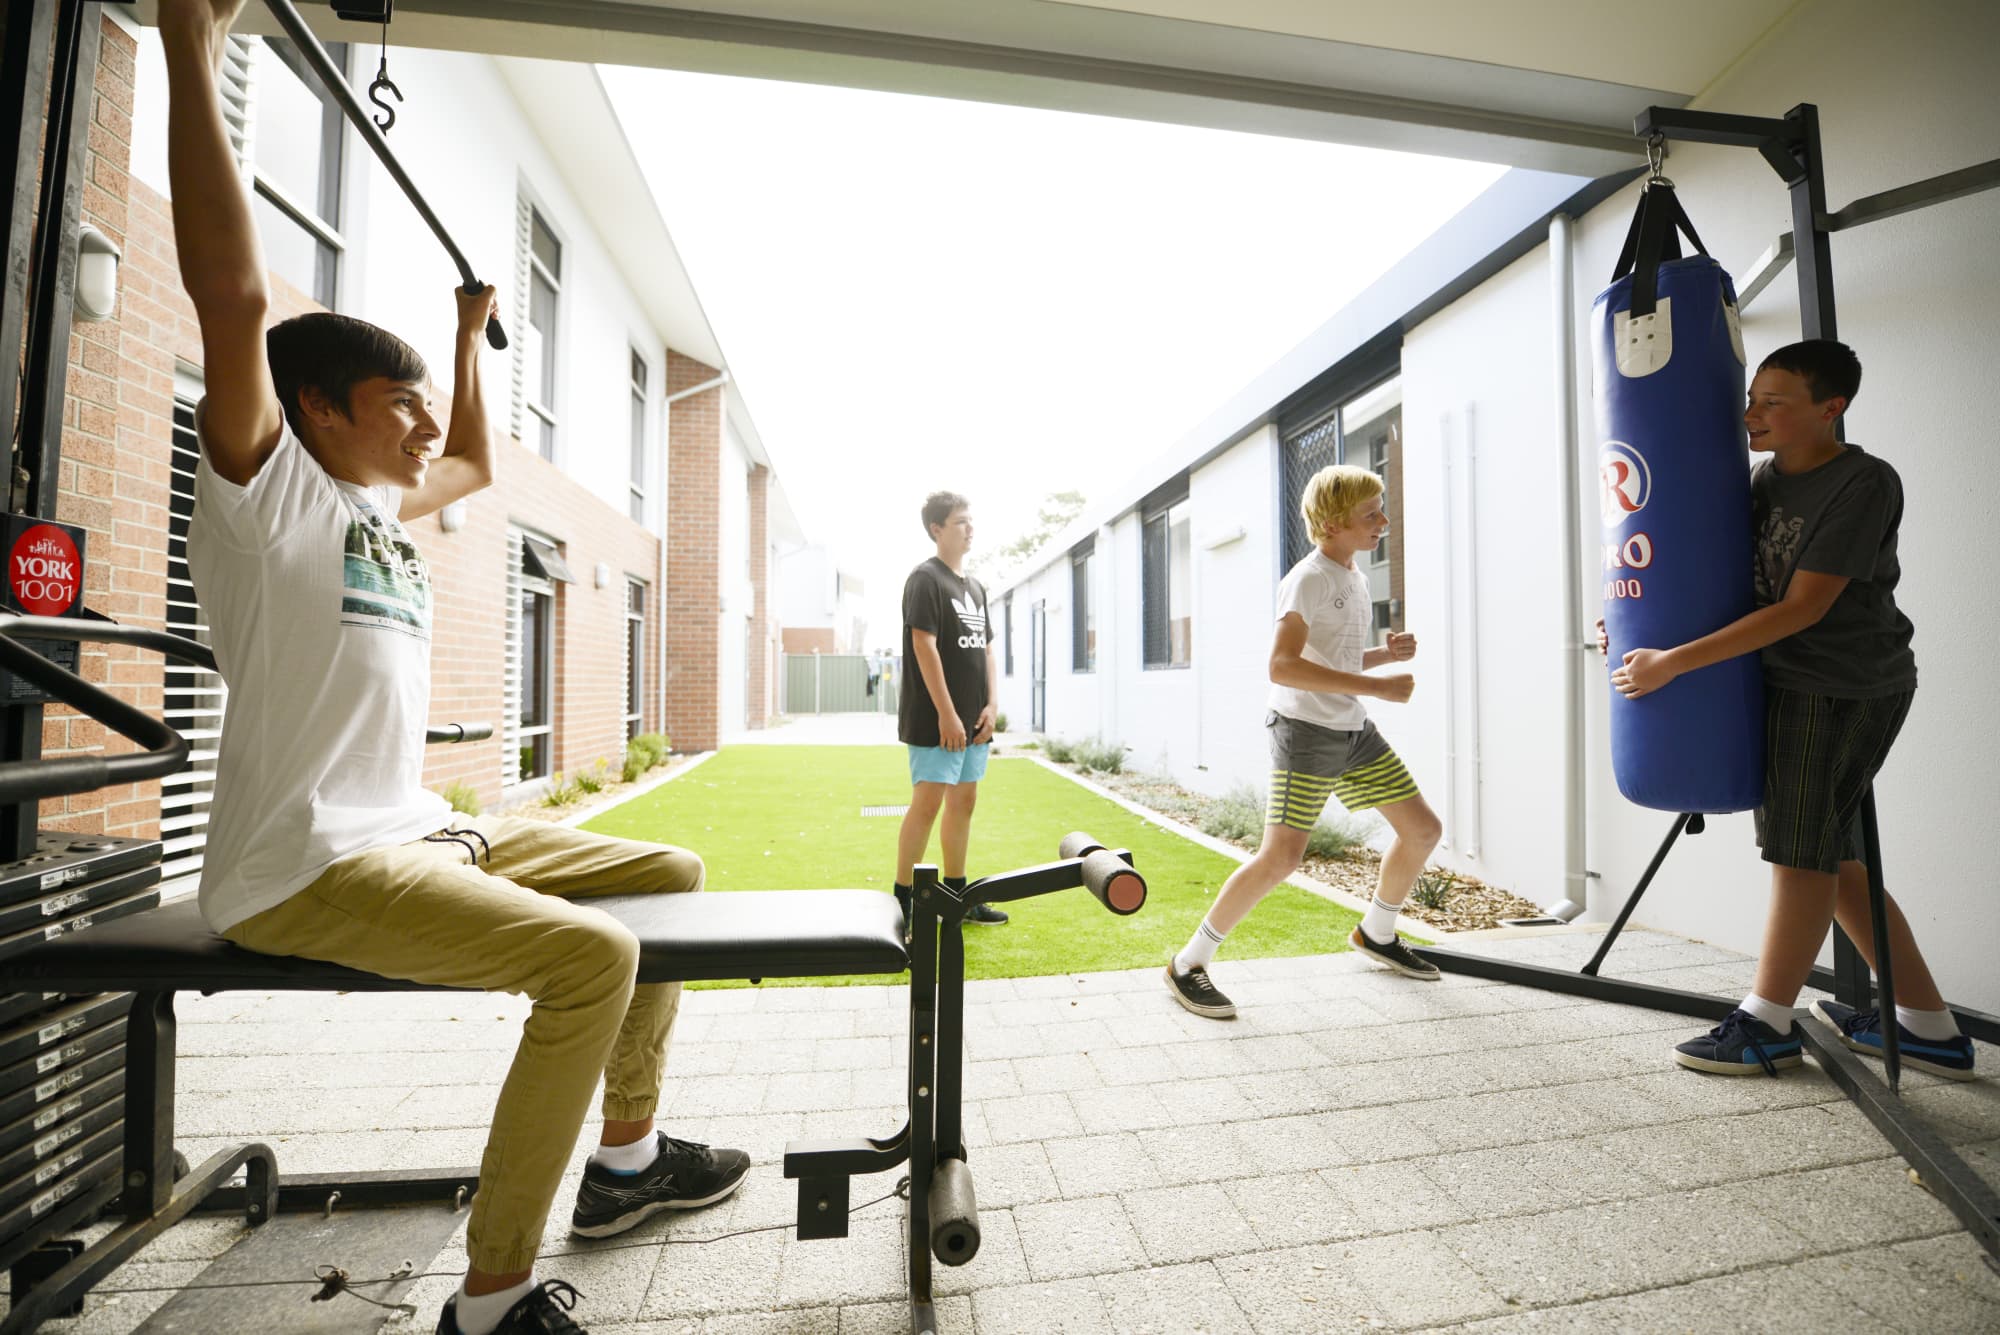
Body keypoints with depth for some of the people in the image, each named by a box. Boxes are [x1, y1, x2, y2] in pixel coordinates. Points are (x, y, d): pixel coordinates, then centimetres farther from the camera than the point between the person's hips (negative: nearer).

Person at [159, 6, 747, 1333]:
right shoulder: (268, 494, -5)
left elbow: (476, 463, 33)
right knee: (592, 958, -28)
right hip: (306, 867, -8)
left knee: (668, 876, 6)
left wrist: (473, 329, 36)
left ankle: (628, 1155, 19)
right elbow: (234, 295, -19)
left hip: (419, 832, 8)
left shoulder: (384, 510, 16)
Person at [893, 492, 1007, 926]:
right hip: (936, 719, -8)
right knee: (927, 803, -6)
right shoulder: (925, 579, -7)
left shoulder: (975, 587, 17)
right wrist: (946, 713, -19)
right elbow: (924, 646, -16)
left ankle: (956, 895, 24)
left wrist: (991, 705, 5)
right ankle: (903, 900, 6)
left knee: (964, 803, 12)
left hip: (973, 721, 8)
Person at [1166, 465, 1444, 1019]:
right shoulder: (1309, 579, -15)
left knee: (1423, 829, 14)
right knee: (1280, 856, -16)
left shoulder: (1355, 578, 14)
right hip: (1307, 731, -9)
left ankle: (1376, 934, 36)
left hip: (1355, 730, 9)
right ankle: (1188, 964, -3)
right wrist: (1377, 685, -27)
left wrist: (1385, 652, 6)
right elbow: (1282, 666, -30)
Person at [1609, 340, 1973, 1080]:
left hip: (1845, 689, -7)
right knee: (1828, 854, 13)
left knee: (1802, 851, 0)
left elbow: (1803, 607, -21)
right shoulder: (1767, 478, 7)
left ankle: (1767, 1024, 13)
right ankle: (1927, 1025, 27)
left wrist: (1673, 661, -25)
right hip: (1787, 684, 7)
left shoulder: (1865, 483, -15)